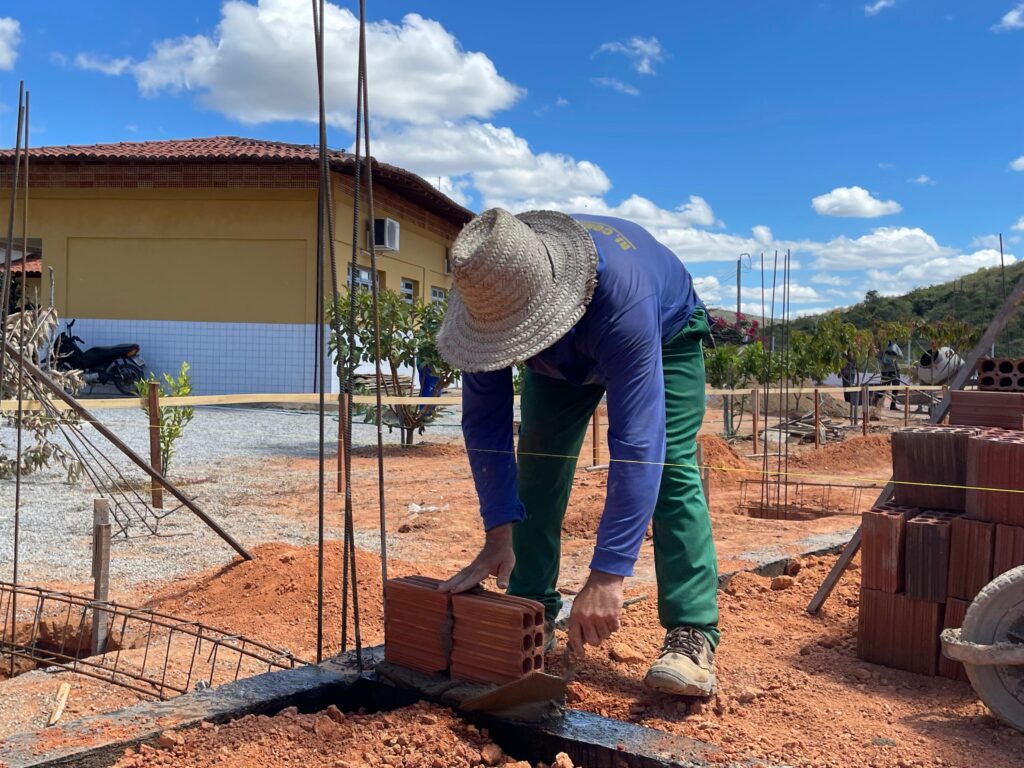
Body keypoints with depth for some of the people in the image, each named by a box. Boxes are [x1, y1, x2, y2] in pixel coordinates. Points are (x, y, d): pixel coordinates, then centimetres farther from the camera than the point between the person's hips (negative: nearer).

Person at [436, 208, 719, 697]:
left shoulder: (622, 294, -48)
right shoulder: (488, 296, -33)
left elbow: (635, 439, -50)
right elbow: (484, 419, -25)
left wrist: (607, 575, -52)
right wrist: (498, 535, -29)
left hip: (664, 337, -4)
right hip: (563, 357, 4)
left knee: (668, 466, -21)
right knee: (537, 468, -7)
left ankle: (692, 635, -19)